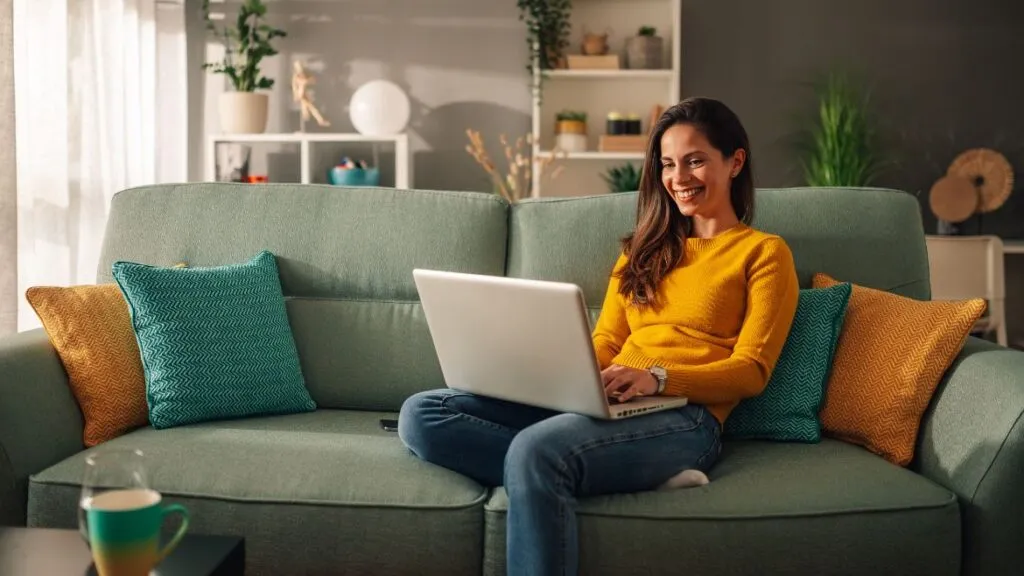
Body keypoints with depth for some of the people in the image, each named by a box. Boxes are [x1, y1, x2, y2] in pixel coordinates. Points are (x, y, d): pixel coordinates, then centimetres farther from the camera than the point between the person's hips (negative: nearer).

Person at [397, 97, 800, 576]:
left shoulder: (764, 252, 9)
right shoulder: (645, 247, 27)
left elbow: (752, 371, -1)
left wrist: (658, 377, -18)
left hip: (683, 415, -7)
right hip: (605, 403, 8)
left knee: (536, 449, -38)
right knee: (420, 413, -17)